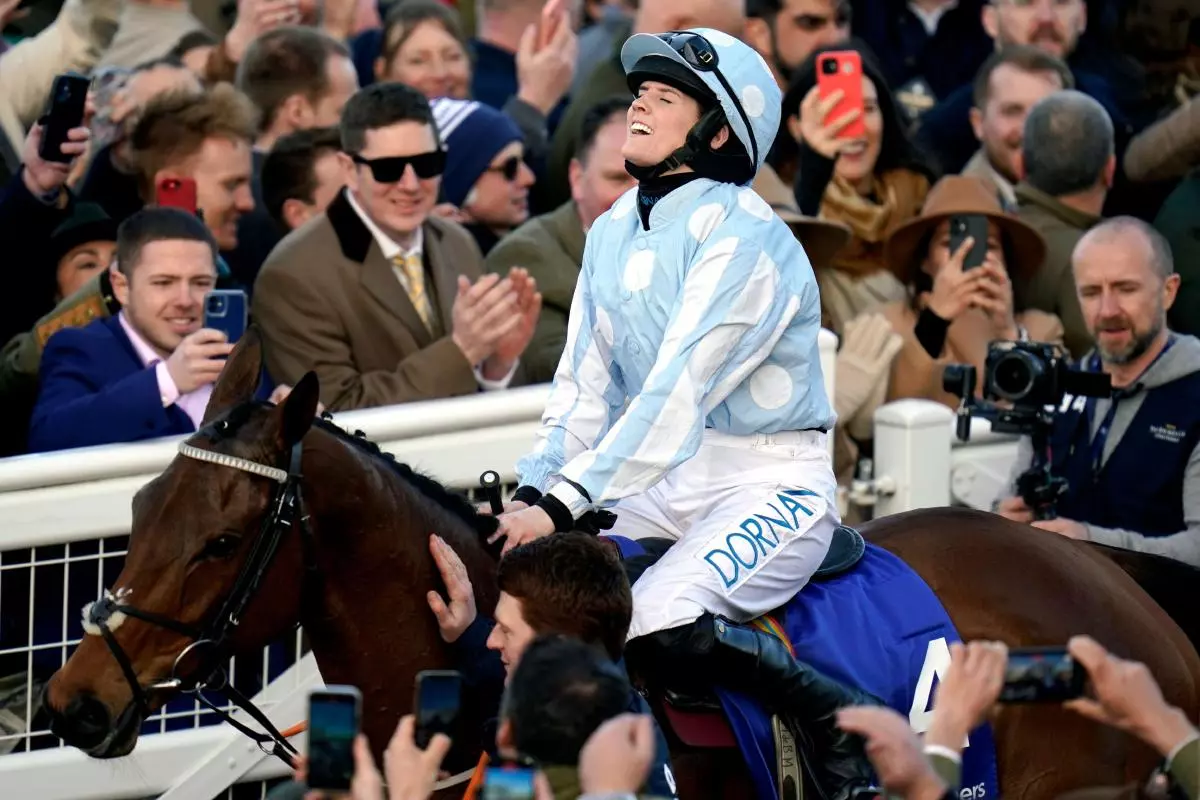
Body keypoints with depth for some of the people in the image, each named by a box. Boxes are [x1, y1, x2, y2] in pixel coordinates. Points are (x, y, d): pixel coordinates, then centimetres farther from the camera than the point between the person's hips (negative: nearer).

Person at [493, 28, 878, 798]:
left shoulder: (744, 237, -18)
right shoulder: (613, 232, 7)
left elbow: (676, 396, -24)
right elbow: (586, 387, 8)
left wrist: (562, 505, -28)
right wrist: (534, 493, -9)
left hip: (771, 482, -8)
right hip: (665, 484, 8)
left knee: (658, 620, -31)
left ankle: (841, 718, -12)